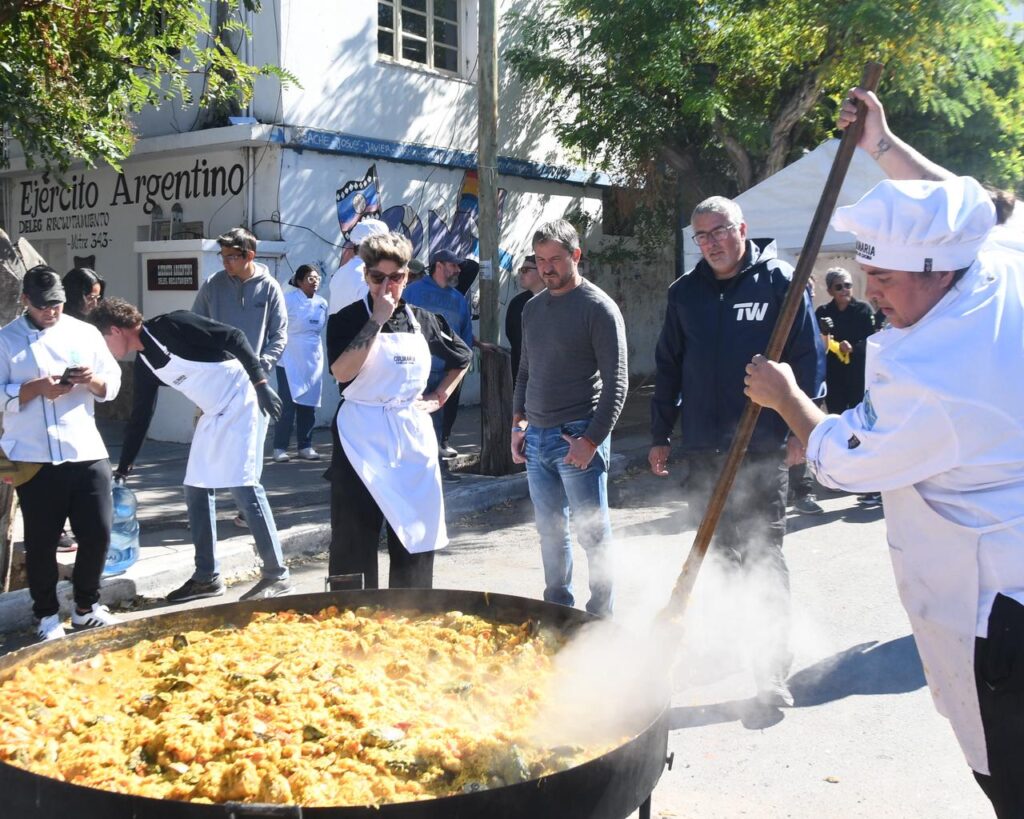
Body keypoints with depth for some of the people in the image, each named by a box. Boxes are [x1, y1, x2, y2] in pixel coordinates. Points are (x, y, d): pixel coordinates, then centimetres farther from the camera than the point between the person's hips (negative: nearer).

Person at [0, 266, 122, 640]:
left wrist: (94, 380, -12)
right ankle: (47, 616, 22)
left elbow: (112, 385, 9)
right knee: (41, 541, 5)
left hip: (86, 452, 3)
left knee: (98, 533, 4)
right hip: (34, 457, -2)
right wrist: (37, 388, -20)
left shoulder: (84, 333, 9)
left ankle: (87, 607, 25)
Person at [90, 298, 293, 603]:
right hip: (213, 415, 9)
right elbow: (140, 417, 19)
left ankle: (277, 575, -4)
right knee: (196, 491, 8)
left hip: (238, 403, -9)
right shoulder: (144, 365, 10)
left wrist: (260, 382, -22)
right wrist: (123, 467, 23)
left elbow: (233, 337, -18)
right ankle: (207, 577, 18)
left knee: (243, 486, -12)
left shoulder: (170, 326, -14)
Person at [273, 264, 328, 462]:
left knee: (309, 404, 8)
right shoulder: (288, 300, -9)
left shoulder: (322, 303, 7)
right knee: (287, 404, -5)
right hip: (290, 359, -5)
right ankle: (280, 447, 4)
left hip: (313, 360, 5)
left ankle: (305, 446, 17)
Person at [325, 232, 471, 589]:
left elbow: (462, 358, 23)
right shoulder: (348, 319, -3)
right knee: (354, 543, -1)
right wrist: (377, 320, -19)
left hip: (413, 437, 4)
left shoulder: (423, 321, 8)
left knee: (414, 539, 9)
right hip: (362, 441, -4)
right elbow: (342, 372, -20)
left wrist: (439, 397, 10)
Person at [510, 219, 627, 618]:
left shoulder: (599, 308, -7)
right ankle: (558, 609, 26)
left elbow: (616, 383, -11)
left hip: (578, 436, -6)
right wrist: (519, 422, 12)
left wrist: (592, 439, -16)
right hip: (536, 436, 7)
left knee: (593, 533, 0)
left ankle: (601, 616, 11)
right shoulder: (533, 308, 14)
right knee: (550, 532, 14)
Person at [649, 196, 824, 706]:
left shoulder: (780, 283, -4)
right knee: (717, 549, 14)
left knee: (763, 557, 0)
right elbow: (668, 367, 12)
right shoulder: (685, 292, 8)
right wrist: (660, 436, 11)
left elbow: (808, 359, -4)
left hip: (763, 449, -4)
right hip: (704, 448, 4)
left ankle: (773, 668, 7)